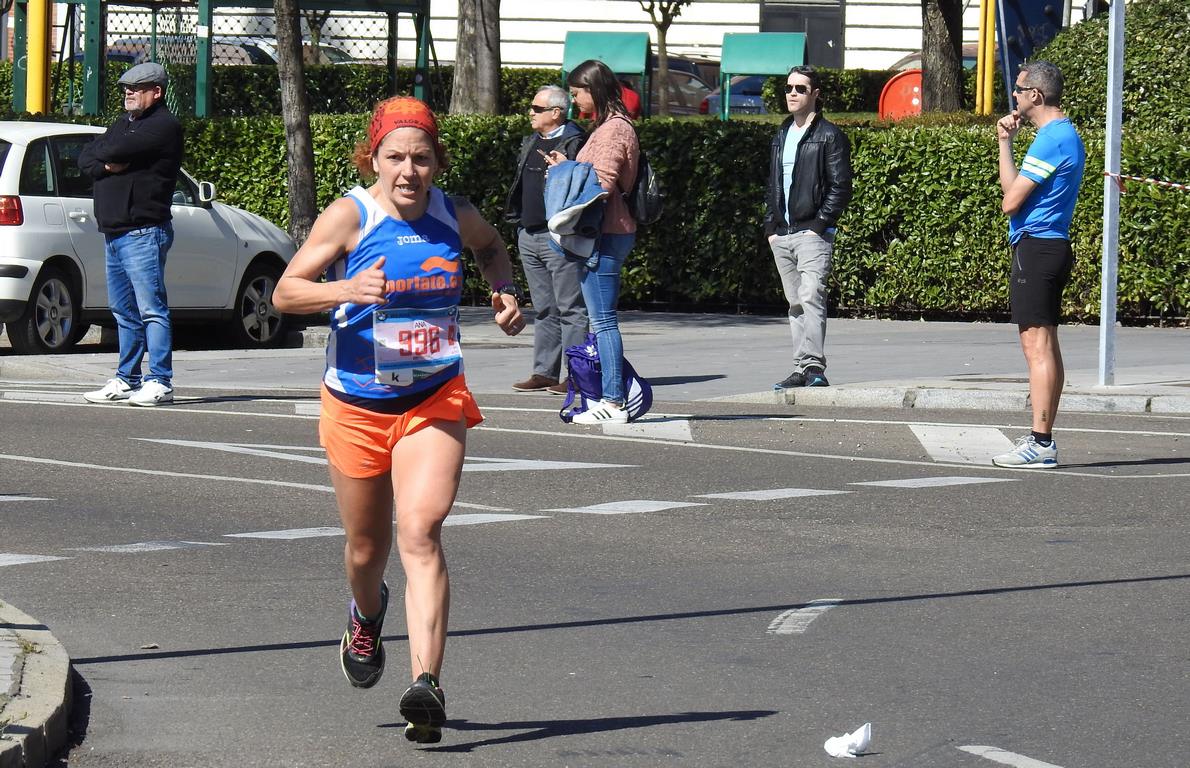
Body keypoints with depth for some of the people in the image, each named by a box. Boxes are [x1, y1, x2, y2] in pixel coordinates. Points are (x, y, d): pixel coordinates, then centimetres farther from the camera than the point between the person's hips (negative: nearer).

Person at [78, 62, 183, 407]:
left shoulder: (164, 126, -8)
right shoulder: (124, 123, 21)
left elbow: (115, 150, -19)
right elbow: (85, 159, 13)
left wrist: (102, 153, 3)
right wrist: (106, 164, -8)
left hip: (143, 232, -9)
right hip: (114, 233, 9)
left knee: (151, 308, -10)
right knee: (125, 312, 12)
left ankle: (160, 382, -12)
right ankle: (127, 379, 17)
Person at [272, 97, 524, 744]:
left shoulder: (455, 217, 0)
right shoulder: (350, 216, -9)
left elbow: (490, 247, 25)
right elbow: (285, 291, -13)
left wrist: (504, 293, 6)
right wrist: (346, 290, -31)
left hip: (436, 400, 0)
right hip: (356, 405, 0)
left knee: (420, 531, -20)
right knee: (367, 549, 14)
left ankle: (426, 683, -29)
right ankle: (366, 617, 51)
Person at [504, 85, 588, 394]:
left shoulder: (574, 143, -9)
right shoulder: (531, 142, 16)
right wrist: (518, 224, 18)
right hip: (529, 235, 9)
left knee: (570, 309, -5)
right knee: (543, 310, 12)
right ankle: (544, 373, 15)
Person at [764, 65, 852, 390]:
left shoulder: (829, 136, -2)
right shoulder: (781, 137, 19)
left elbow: (840, 187, -7)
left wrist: (820, 224, -14)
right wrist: (771, 226, 12)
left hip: (812, 233, -7)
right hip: (782, 235, 7)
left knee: (811, 297, -18)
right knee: (795, 303, 7)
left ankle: (814, 366, -24)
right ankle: (801, 370, 9)